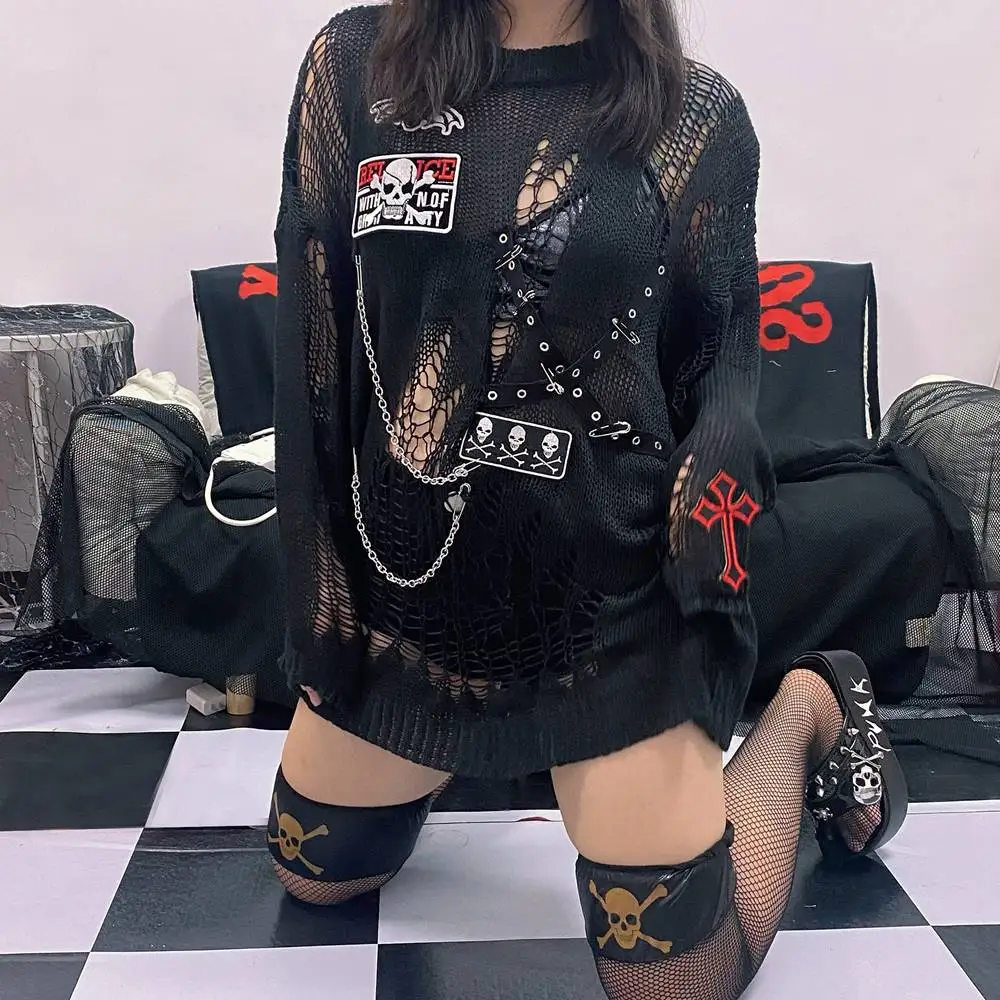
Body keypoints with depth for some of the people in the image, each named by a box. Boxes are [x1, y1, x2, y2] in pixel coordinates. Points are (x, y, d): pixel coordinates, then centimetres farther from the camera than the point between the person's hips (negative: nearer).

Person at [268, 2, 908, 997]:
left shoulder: (697, 114, -4)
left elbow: (719, 367, 2)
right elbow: (310, 344, -1)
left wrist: (715, 488, -19)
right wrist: (318, 568, -1)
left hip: (607, 592, -3)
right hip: (399, 576, 4)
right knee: (315, 874, 22)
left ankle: (805, 709, 28)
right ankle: (443, 755, 49)